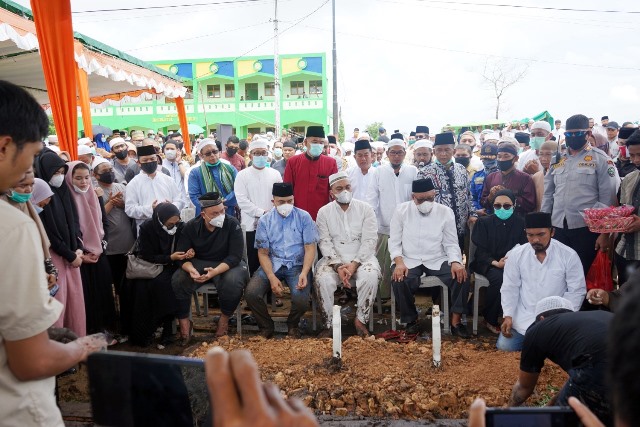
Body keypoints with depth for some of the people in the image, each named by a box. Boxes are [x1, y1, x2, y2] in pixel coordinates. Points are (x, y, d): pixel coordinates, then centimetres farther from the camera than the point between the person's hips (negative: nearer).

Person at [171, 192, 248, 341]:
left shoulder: (232, 224, -16)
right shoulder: (191, 226, -7)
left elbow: (235, 256, -19)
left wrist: (215, 272, -36)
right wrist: (191, 269, -30)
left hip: (227, 264, -2)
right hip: (199, 263, 2)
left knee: (233, 282, -35)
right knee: (177, 281, -25)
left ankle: (224, 318, -6)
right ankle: (184, 321, -5)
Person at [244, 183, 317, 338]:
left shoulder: (304, 217, 0)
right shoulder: (264, 220, 3)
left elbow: (310, 247, -3)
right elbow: (263, 252, 1)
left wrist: (304, 273, -20)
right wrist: (272, 277, -15)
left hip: (297, 265, -1)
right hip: (272, 265, 2)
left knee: (301, 299, -28)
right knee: (251, 293, -23)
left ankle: (292, 325, 9)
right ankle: (266, 326, 6)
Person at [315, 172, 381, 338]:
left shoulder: (365, 209, 2)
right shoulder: (324, 212, 4)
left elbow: (369, 240, -5)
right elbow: (325, 243, -3)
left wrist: (354, 264, -17)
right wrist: (338, 266, -18)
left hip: (361, 257, 0)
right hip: (334, 259, 1)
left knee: (371, 276, -31)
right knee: (323, 279, -30)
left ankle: (360, 320, -11)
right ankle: (329, 323, -11)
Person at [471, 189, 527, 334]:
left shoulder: (520, 223, 10)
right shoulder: (484, 222, 4)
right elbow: (480, 251, -2)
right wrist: (496, 263, -20)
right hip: (488, 264, -2)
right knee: (499, 277, -34)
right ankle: (489, 319, -13)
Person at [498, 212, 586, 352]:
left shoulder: (569, 255, -8)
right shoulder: (515, 255, -3)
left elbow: (576, 291, -4)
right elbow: (509, 288, 2)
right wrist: (508, 316, -8)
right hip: (522, 318, 2)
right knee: (504, 348, -10)